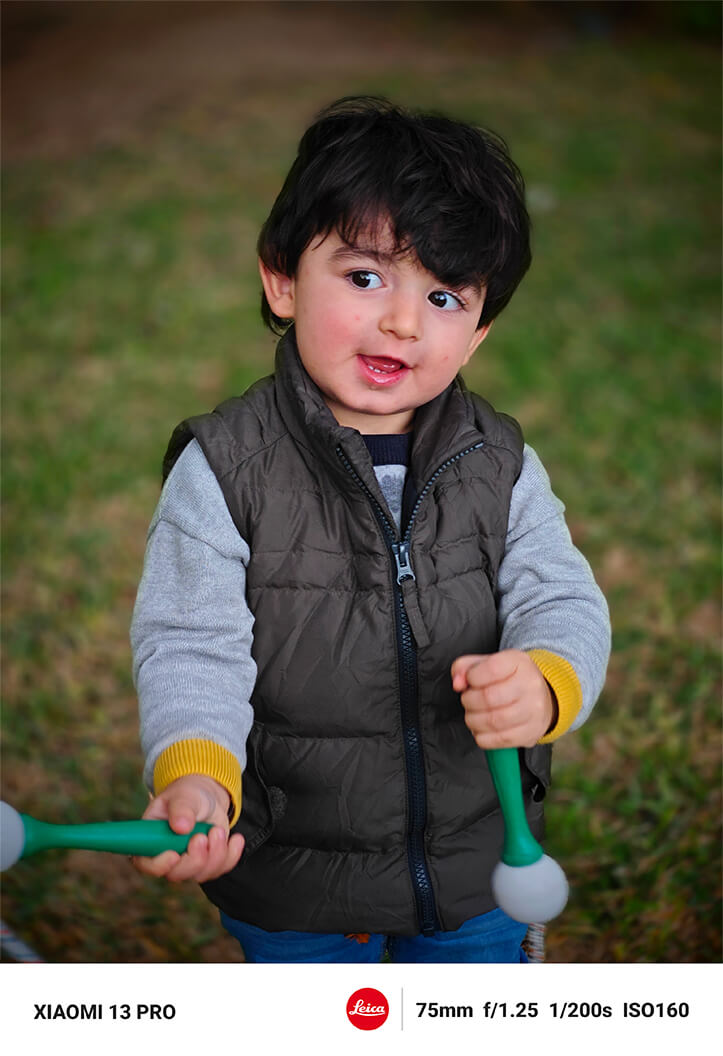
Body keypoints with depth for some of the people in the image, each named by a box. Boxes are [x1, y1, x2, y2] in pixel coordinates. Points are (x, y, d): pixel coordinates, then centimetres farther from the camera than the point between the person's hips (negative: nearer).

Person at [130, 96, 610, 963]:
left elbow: (564, 603, -13)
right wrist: (195, 771, -37)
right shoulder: (223, 468, -17)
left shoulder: (501, 466, -8)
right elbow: (190, 647, -19)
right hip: (290, 876, -2)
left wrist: (545, 681, -36)